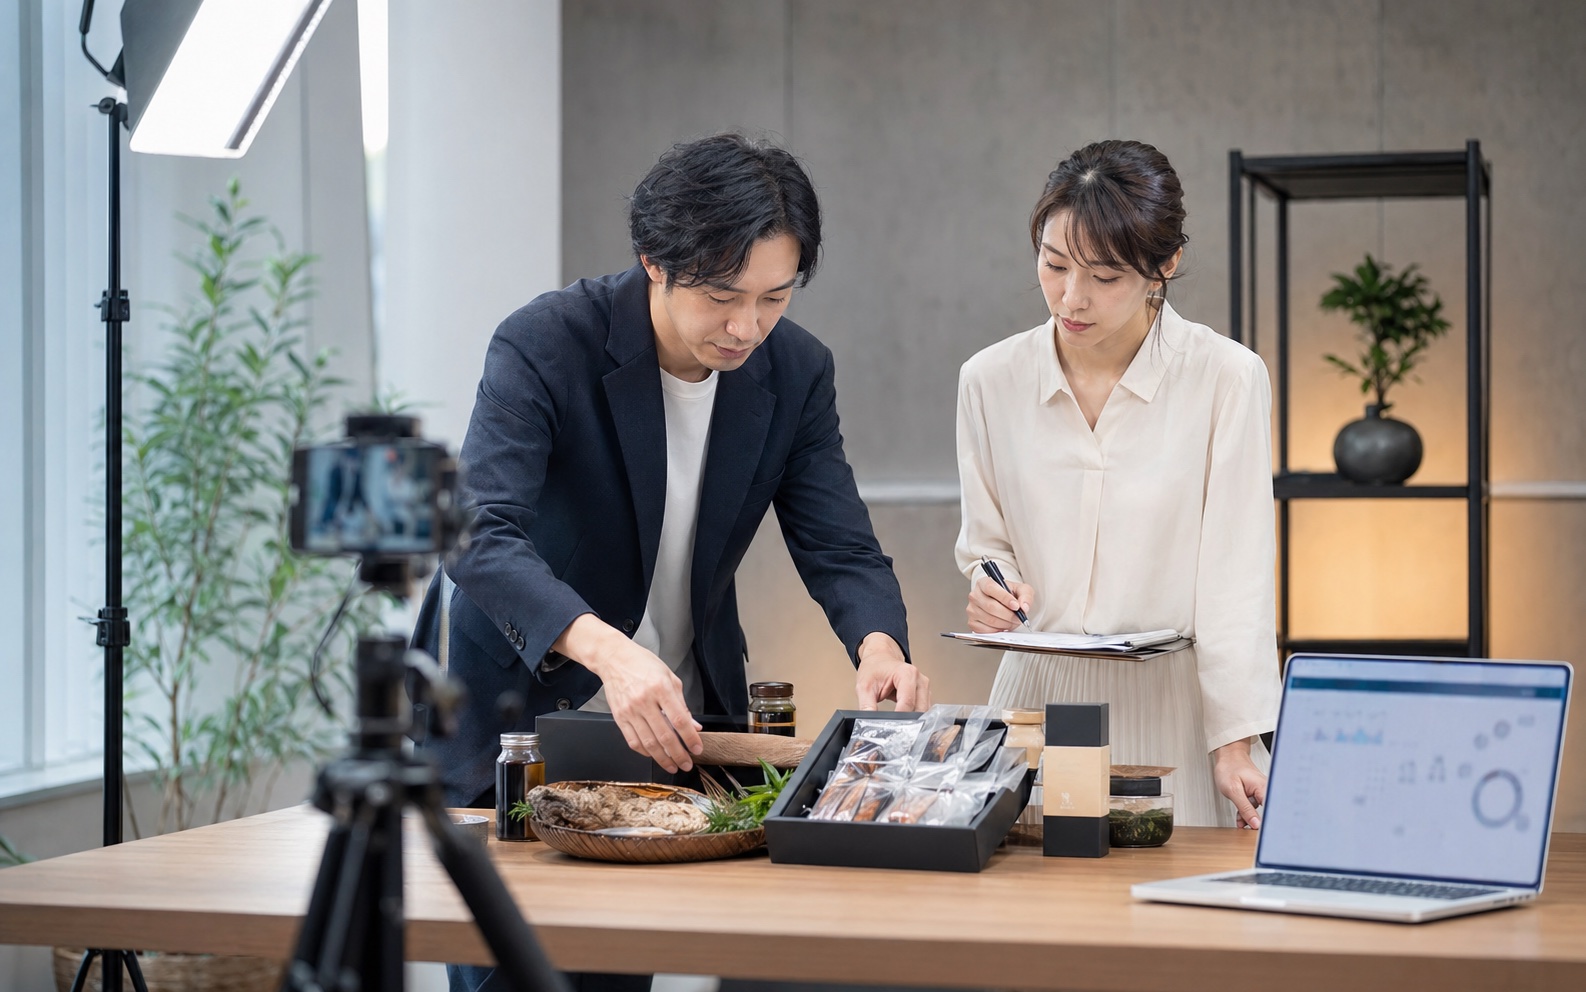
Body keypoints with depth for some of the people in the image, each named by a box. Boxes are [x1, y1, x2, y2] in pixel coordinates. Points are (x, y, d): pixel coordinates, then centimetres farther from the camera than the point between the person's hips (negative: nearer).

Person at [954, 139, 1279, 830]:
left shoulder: (1227, 378, -6)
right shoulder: (990, 381, 4)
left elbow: (1236, 573, -8)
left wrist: (1235, 746, -15)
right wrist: (990, 589, -7)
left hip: (1175, 708, -2)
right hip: (1039, 699, 2)